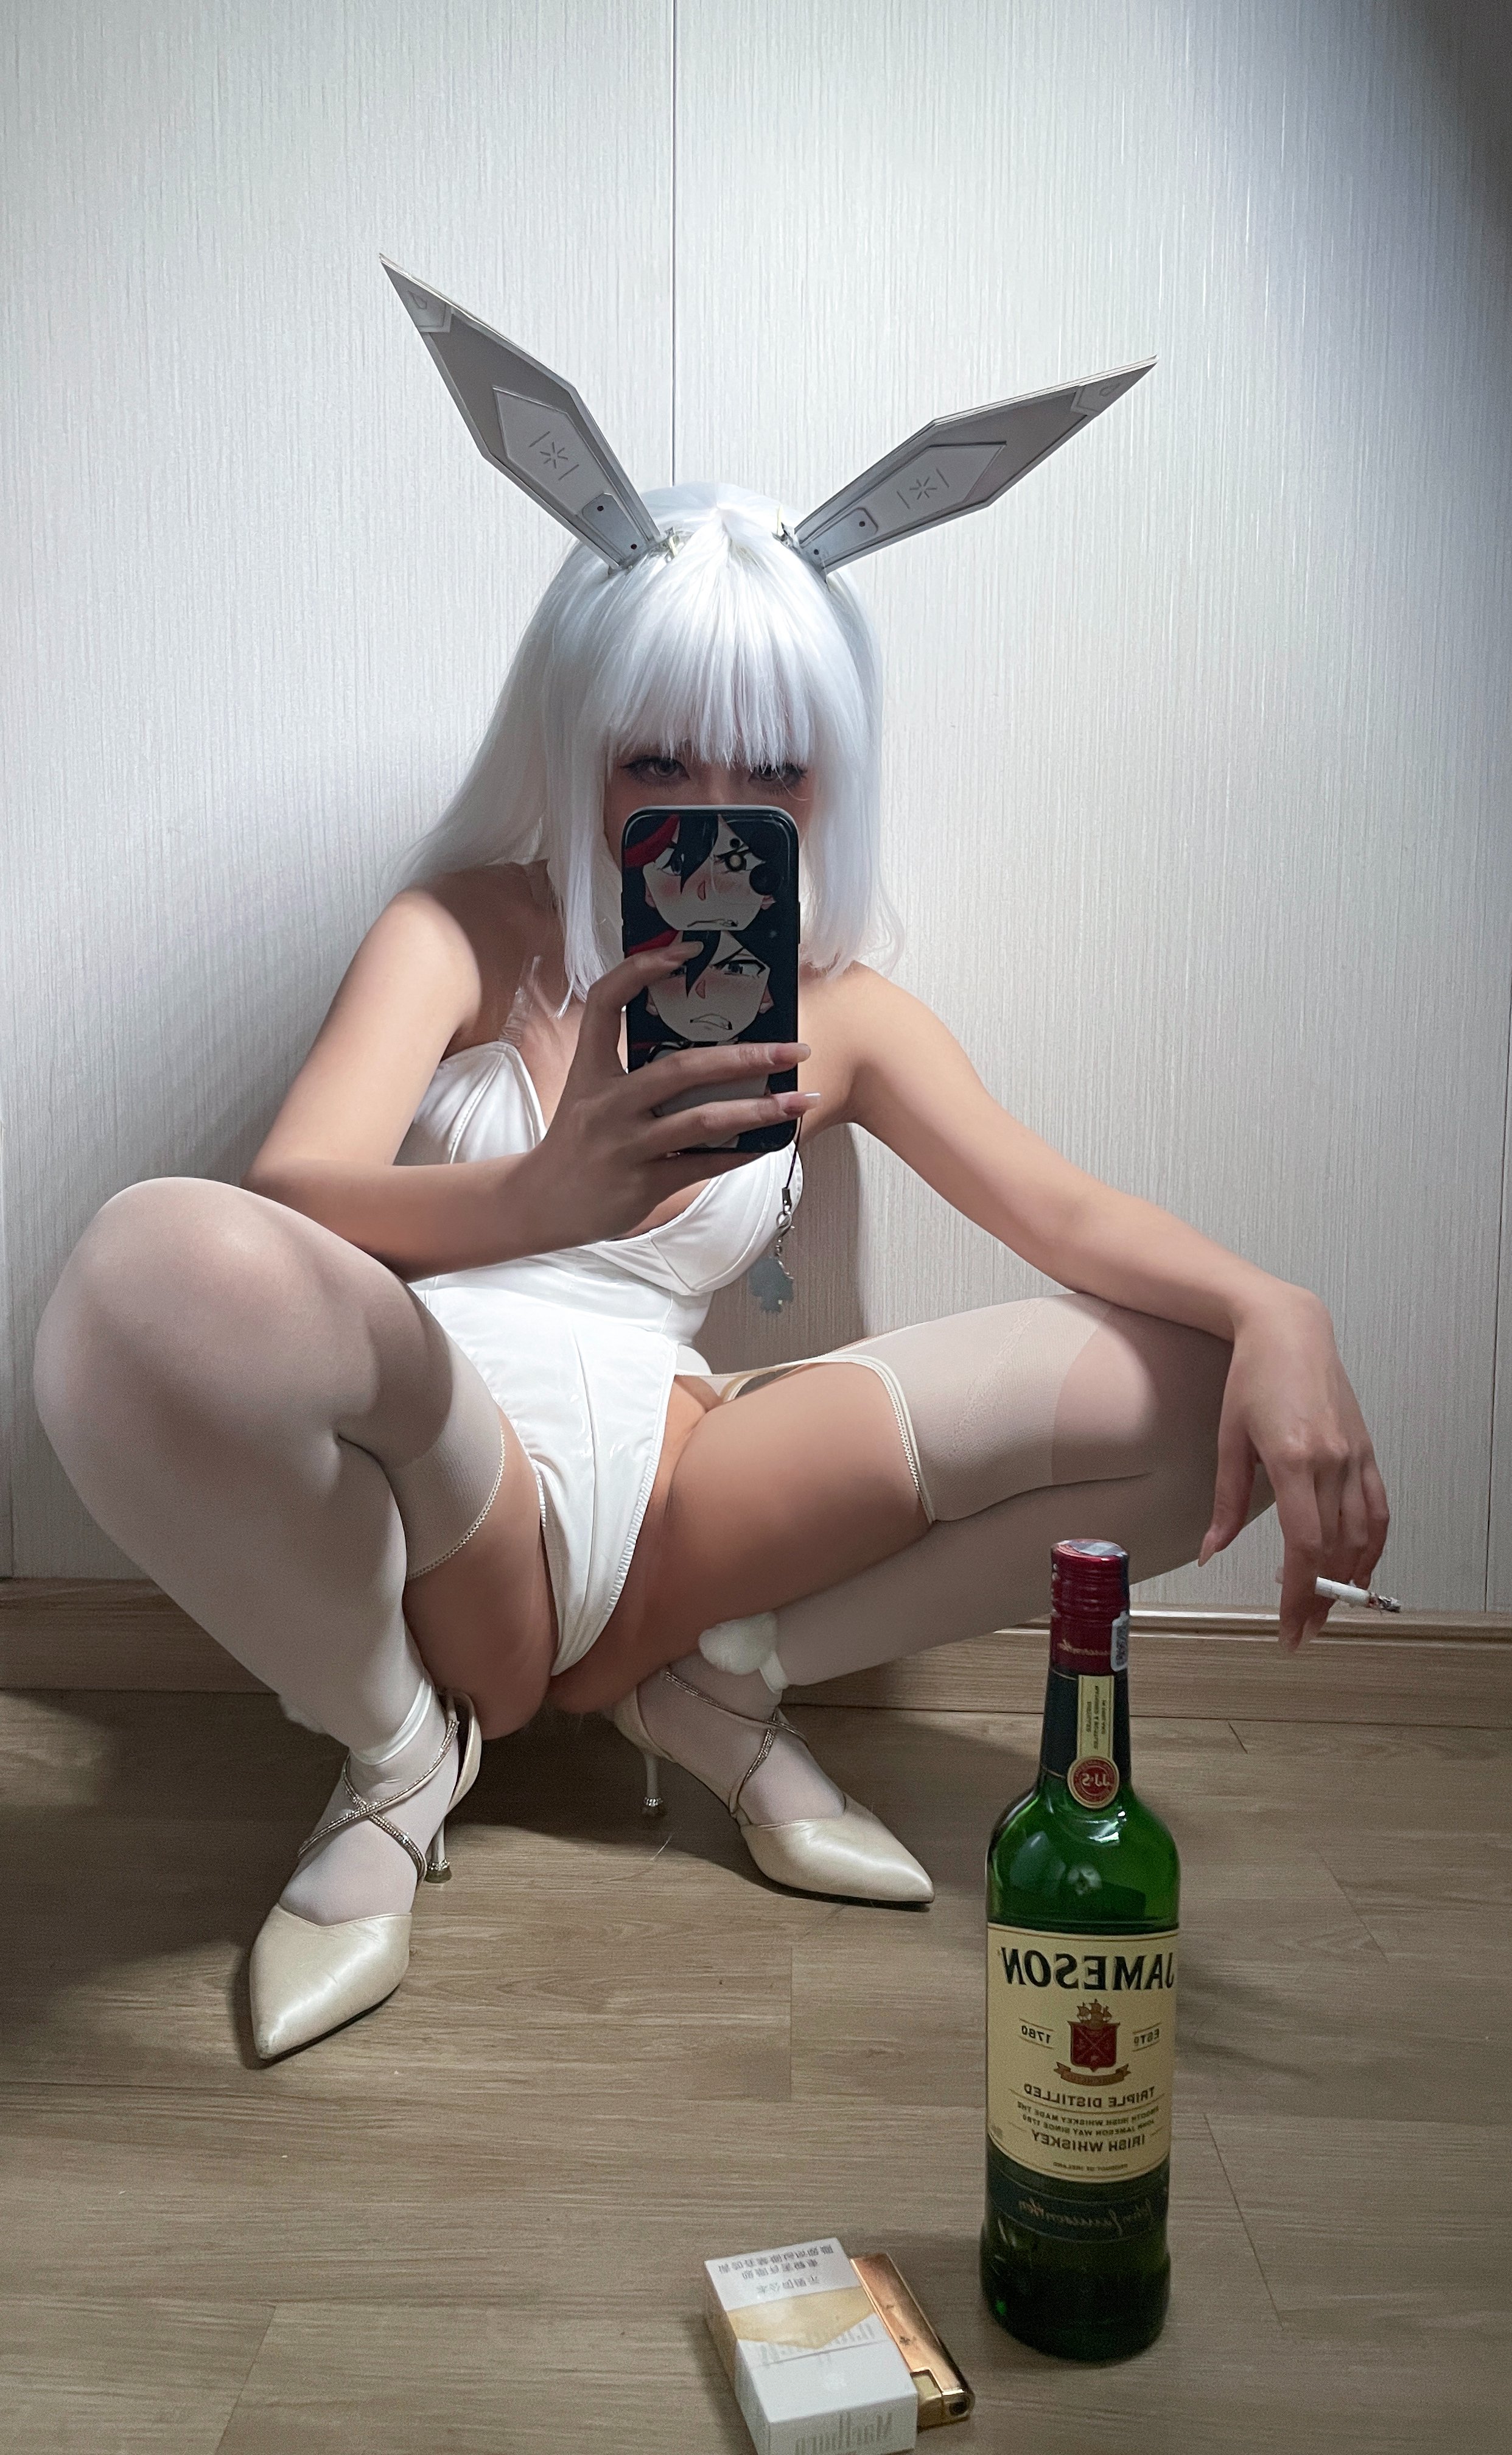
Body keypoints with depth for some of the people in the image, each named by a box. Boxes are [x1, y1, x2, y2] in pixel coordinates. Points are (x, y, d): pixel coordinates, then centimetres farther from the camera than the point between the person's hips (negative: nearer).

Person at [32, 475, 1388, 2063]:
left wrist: (1271, 1310, -21)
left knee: (1201, 1385, -8)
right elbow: (286, 1198, -17)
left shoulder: (843, 1018, 11)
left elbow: (1062, 1208, 1)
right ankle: (398, 1752, -7)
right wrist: (538, 1197, -40)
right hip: (422, 1493, -2)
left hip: (657, 1489, 3)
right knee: (161, 1267, -36)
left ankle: (717, 1680, 4)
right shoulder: (464, 935, 0)